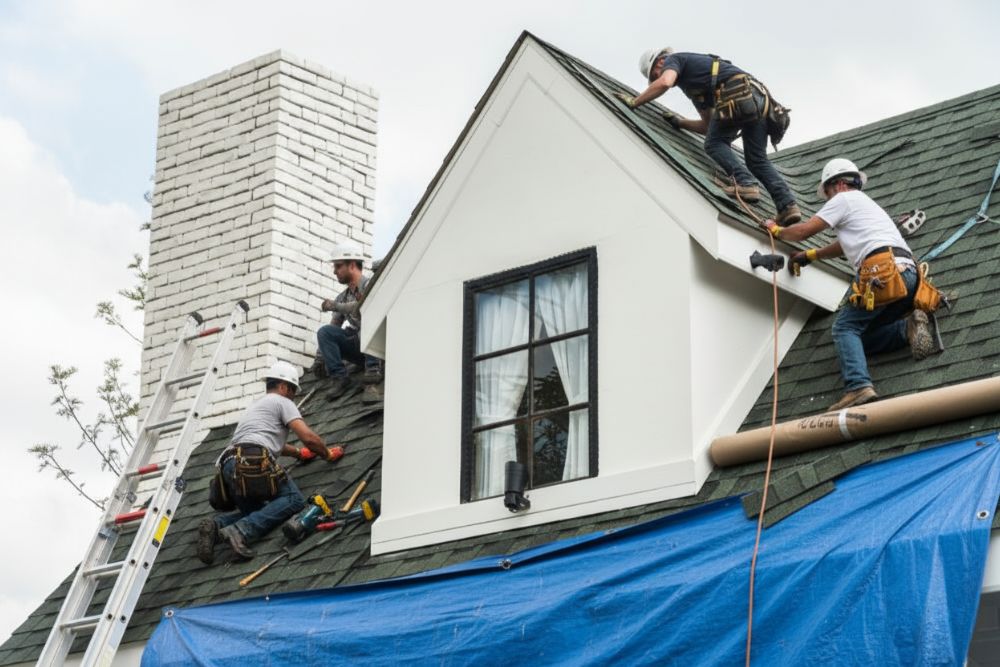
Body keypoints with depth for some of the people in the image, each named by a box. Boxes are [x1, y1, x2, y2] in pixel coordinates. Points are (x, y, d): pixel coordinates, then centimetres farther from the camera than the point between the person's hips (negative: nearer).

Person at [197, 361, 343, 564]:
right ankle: (242, 531, -26)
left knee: (254, 512, 23)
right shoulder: (282, 402, 12)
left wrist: (298, 452, 62)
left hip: (228, 466, 8)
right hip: (253, 462, -8)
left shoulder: (255, 405, 38)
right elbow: (308, 437, 2)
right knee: (293, 499, -7)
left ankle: (215, 525, -8)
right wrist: (328, 454, 18)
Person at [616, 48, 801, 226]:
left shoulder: (672, 60, 14)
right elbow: (708, 126, 39)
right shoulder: (694, 85, 38)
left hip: (739, 94, -9)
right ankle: (788, 205, -4)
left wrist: (634, 102, 0)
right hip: (760, 98, 9)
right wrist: (680, 123, 39)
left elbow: (664, 83, -10)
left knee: (715, 144, 6)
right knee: (757, 160, 11)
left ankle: (744, 183, -14)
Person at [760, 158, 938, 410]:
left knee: (845, 328, -5)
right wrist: (810, 255, 53)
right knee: (862, 333, 13)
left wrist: (776, 230, 27)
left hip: (883, 272, -8)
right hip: (908, 274, 8)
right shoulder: (867, 204, 37)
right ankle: (909, 328, -10)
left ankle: (859, 386, -28)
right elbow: (846, 244, 48)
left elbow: (803, 231, 9)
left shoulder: (845, 199, 10)